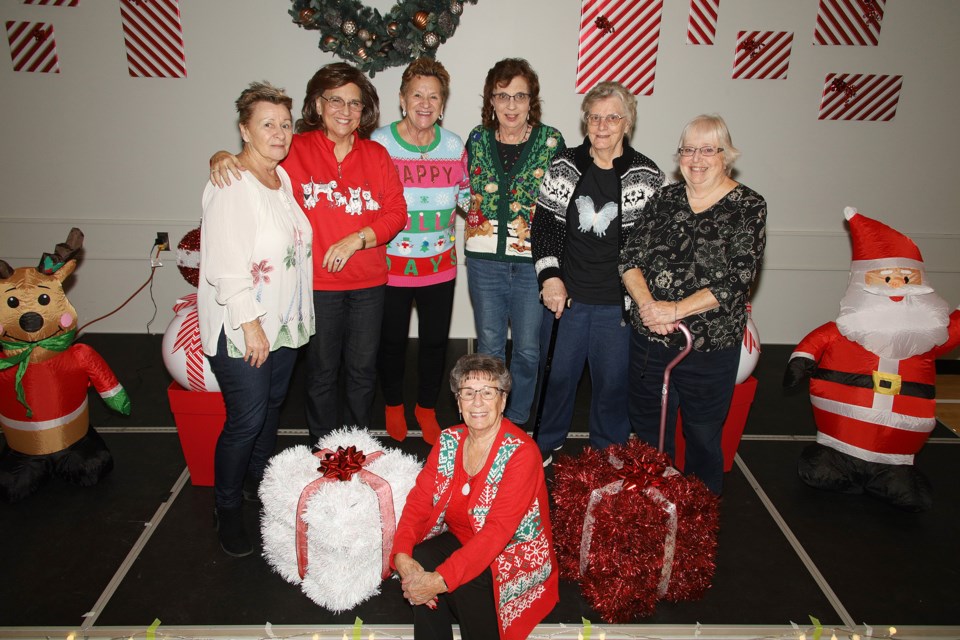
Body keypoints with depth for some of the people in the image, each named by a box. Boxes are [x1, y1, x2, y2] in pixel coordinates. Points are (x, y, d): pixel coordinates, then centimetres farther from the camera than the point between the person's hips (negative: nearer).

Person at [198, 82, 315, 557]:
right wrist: (249, 322, -22)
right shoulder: (231, 184, -17)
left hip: (284, 322, 8)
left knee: (272, 406, 18)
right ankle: (227, 509, 18)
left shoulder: (282, 177, 9)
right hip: (241, 328, -8)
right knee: (246, 419, -3)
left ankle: (259, 481, 39)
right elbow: (224, 264, -22)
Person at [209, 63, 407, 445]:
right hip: (318, 284, -2)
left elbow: (396, 212, 1)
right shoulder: (295, 149, -3)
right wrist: (222, 157, -20)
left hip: (368, 284, 3)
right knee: (322, 371, 10)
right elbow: (253, 159, 3)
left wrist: (358, 238, -13)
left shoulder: (377, 155, 5)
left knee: (362, 370, 13)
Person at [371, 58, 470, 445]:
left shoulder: (454, 145, 0)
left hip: (440, 263, 2)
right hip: (392, 263, -2)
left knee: (435, 341, 13)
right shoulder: (379, 142, -9)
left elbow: (465, 195, 13)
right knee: (392, 340, 13)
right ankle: (393, 405, 38)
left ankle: (426, 407, 36)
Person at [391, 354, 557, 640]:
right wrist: (402, 555, -25)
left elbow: (498, 531, -28)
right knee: (419, 559, -23)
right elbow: (420, 500, -5)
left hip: (513, 553, -4)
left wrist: (440, 580, -35)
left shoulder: (521, 452, -21)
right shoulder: (449, 441, -1)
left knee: (463, 583, -30)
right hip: (461, 542, 5)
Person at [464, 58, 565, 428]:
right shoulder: (477, 138, 5)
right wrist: (475, 214, 0)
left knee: (528, 350, 8)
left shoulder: (551, 140, -2)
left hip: (533, 262, -1)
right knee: (489, 347, 11)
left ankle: (517, 420, 29)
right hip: (485, 259, 2)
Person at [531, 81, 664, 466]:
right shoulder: (564, 166, 2)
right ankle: (546, 446, 37)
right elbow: (544, 225, 4)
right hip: (565, 295, 1)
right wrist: (550, 276, -7)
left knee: (613, 383, 11)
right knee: (557, 374, 14)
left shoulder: (647, 176, -3)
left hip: (618, 303, -1)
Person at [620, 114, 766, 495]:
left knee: (703, 438, 11)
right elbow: (630, 257, 1)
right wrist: (647, 303, -16)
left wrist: (675, 310, -20)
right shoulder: (666, 197, 6)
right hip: (648, 340, 4)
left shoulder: (748, 207, -5)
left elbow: (737, 279, -14)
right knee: (648, 433, 17)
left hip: (710, 348, -4)